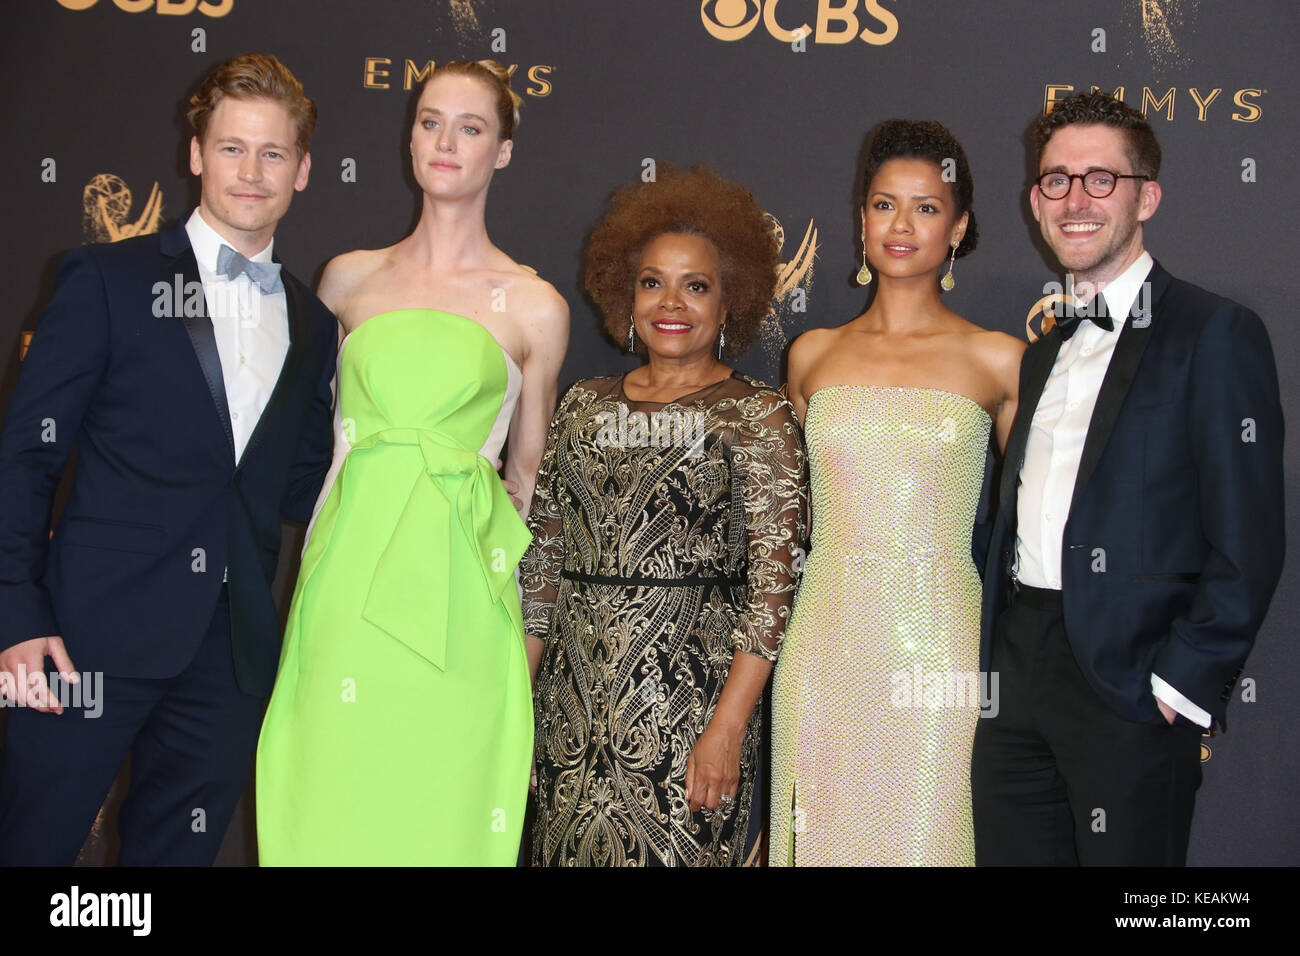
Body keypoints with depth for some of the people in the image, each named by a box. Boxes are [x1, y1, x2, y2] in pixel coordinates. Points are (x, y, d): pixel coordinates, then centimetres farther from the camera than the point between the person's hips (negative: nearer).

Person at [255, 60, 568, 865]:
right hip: (348, 577, 2)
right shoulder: (350, 278, 11)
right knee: (331, 801, 3)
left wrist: (530, 635, 9)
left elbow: (529, 474, 10)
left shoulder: (535, 306, 5)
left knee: (441, 807, 1)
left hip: (457, 588, -2)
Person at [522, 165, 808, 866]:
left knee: (675, 851, -1)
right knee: (570, 849, 8)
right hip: (574, 701, 4)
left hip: (690, 701, -4)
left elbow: (773, 581, -8)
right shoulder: (585, 405, 10)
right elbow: (543, 559, 12)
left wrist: (728, 729, -15)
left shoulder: (759, 415, -3)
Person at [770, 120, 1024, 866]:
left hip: (938, 644, -2)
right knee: (825, 833, 10)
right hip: (824, 644, 3)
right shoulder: (813, 354, 9)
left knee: (923, 836, 4)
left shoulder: (997, 359, 0)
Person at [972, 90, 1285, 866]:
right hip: (1017, 677, 7)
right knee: (1010, 854, 12)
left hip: (1129, 687, -6)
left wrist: (1183, 688, -14)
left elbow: (1247, 543, -12)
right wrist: (995, 664, 9)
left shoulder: (1216, 334, -6)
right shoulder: (1046, 352, 17)